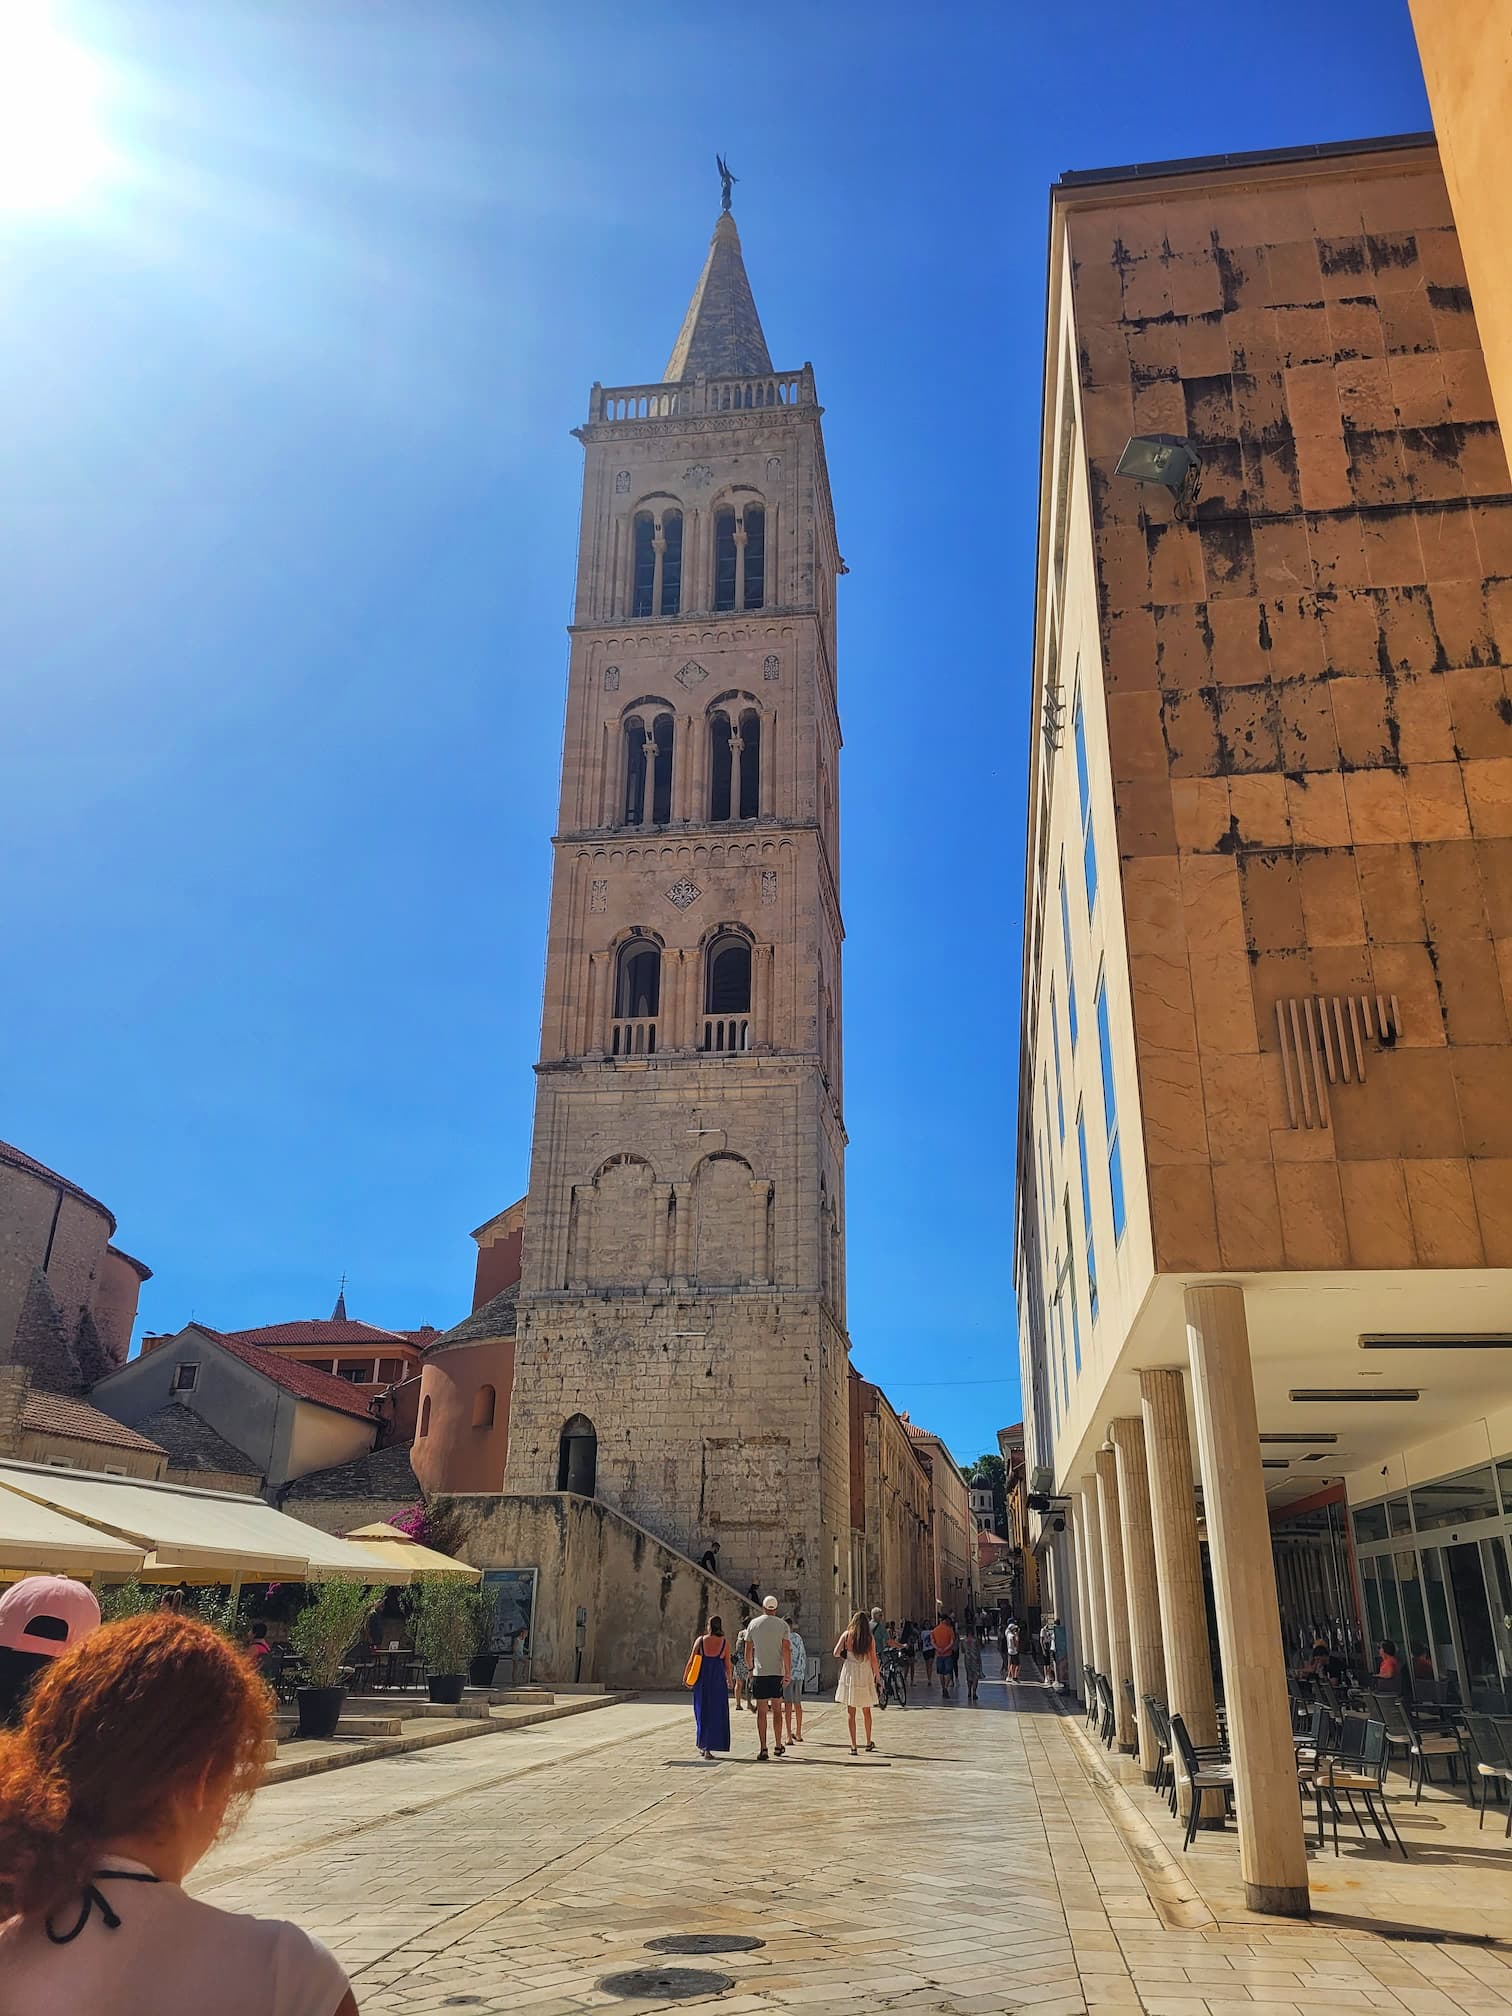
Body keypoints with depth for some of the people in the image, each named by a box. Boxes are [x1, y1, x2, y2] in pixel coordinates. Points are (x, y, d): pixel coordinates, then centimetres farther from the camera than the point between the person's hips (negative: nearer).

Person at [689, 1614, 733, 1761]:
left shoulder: (700, 1640, -1)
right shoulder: (725, 1642, -3)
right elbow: (727, 1665, 1)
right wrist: (730, 1680, 16)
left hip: (702, 1681, 2)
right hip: (718, 1680, -2)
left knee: (702, 1712, 17)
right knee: (716, 1714, 6)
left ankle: (702, 1746, 23)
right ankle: (709, 1748, 0)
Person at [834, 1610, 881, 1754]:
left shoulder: (846, 1634, -4)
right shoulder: (869, 1638, -3)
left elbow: (836, 1653, -7)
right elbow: (873, 1659, -3)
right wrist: (877, 1675, 11)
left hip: (849, 1674, -1)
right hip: (865, 1675, 1)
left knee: (850, 1712, 4)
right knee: (866, 1711, 18)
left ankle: (853, 1746, -1)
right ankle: (869, 1742, 29)